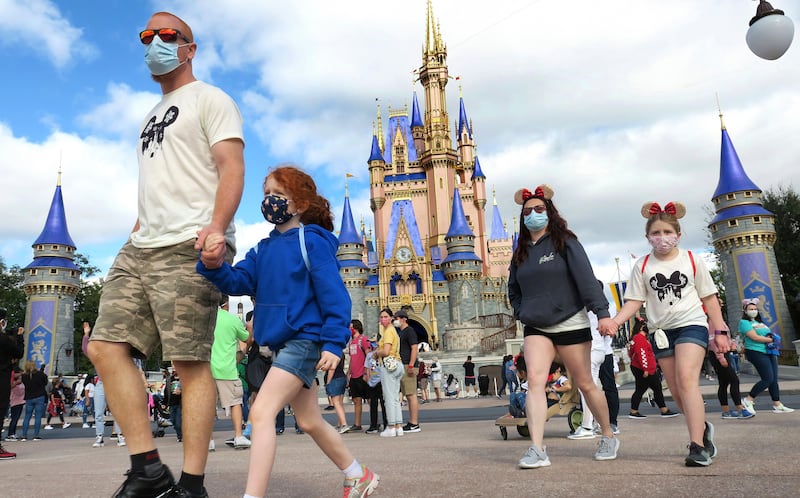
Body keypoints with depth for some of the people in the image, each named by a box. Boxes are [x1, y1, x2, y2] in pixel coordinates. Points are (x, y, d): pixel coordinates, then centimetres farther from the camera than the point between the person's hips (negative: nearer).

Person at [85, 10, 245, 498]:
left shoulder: (209, 99, 5)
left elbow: (232, 167, -10)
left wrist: (216, 226, -26)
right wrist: (136, 233, 20)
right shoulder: (153, 116, 30)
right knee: (106, 346, 0)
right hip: (139, 249, 9)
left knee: (190, 362, -10)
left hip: (188, 250, -9)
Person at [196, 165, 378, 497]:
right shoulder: (263, 249, 13)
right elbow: (239, 282, 0)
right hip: (283, 343, 9)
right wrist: (213, 266, -20)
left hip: (304, 339, -9)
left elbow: (334, 294, -14)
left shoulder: (312, 241, -9)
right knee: (310, 422, 18)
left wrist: (333, 343, -21)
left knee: (261, 412, -18)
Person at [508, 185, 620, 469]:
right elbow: (513, 289, 23)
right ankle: (537, 450, -17)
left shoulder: (565, 243, -4)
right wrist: (521, 313, 8)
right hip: (536, 328, 4)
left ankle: (609, 437, 31)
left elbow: (586, 279, -16)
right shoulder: (521, 252, 10)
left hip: (570, 325, -4)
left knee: (585, 384, 8)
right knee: (534, 379, -15)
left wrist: (601, 312, -25)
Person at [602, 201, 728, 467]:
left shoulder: (692, 260, 0)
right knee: (676, 391, 7)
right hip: (662, 331, 3)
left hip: (692, 325, -3)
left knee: (686, 379, -21)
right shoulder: (643, 266, 2)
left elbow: (709, 298, 5)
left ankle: (697, 446, -19)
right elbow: (634, 301, -1)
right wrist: (615, 321, -18)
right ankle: (703, 427, 33)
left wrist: (720, 331, 1)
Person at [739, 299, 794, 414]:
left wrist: (772, 337, -1)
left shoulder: (759, 322, 22)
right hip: (756, 352, -9)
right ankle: (748, 400, -5)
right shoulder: (744, 322, -5)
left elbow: (769, 334, 23)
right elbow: (754, 337, -15)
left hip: (769, 352, 9)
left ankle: (777, 405, 11)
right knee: (768, 379, -14)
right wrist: (770, 340, -5)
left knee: (774, 379, 6)